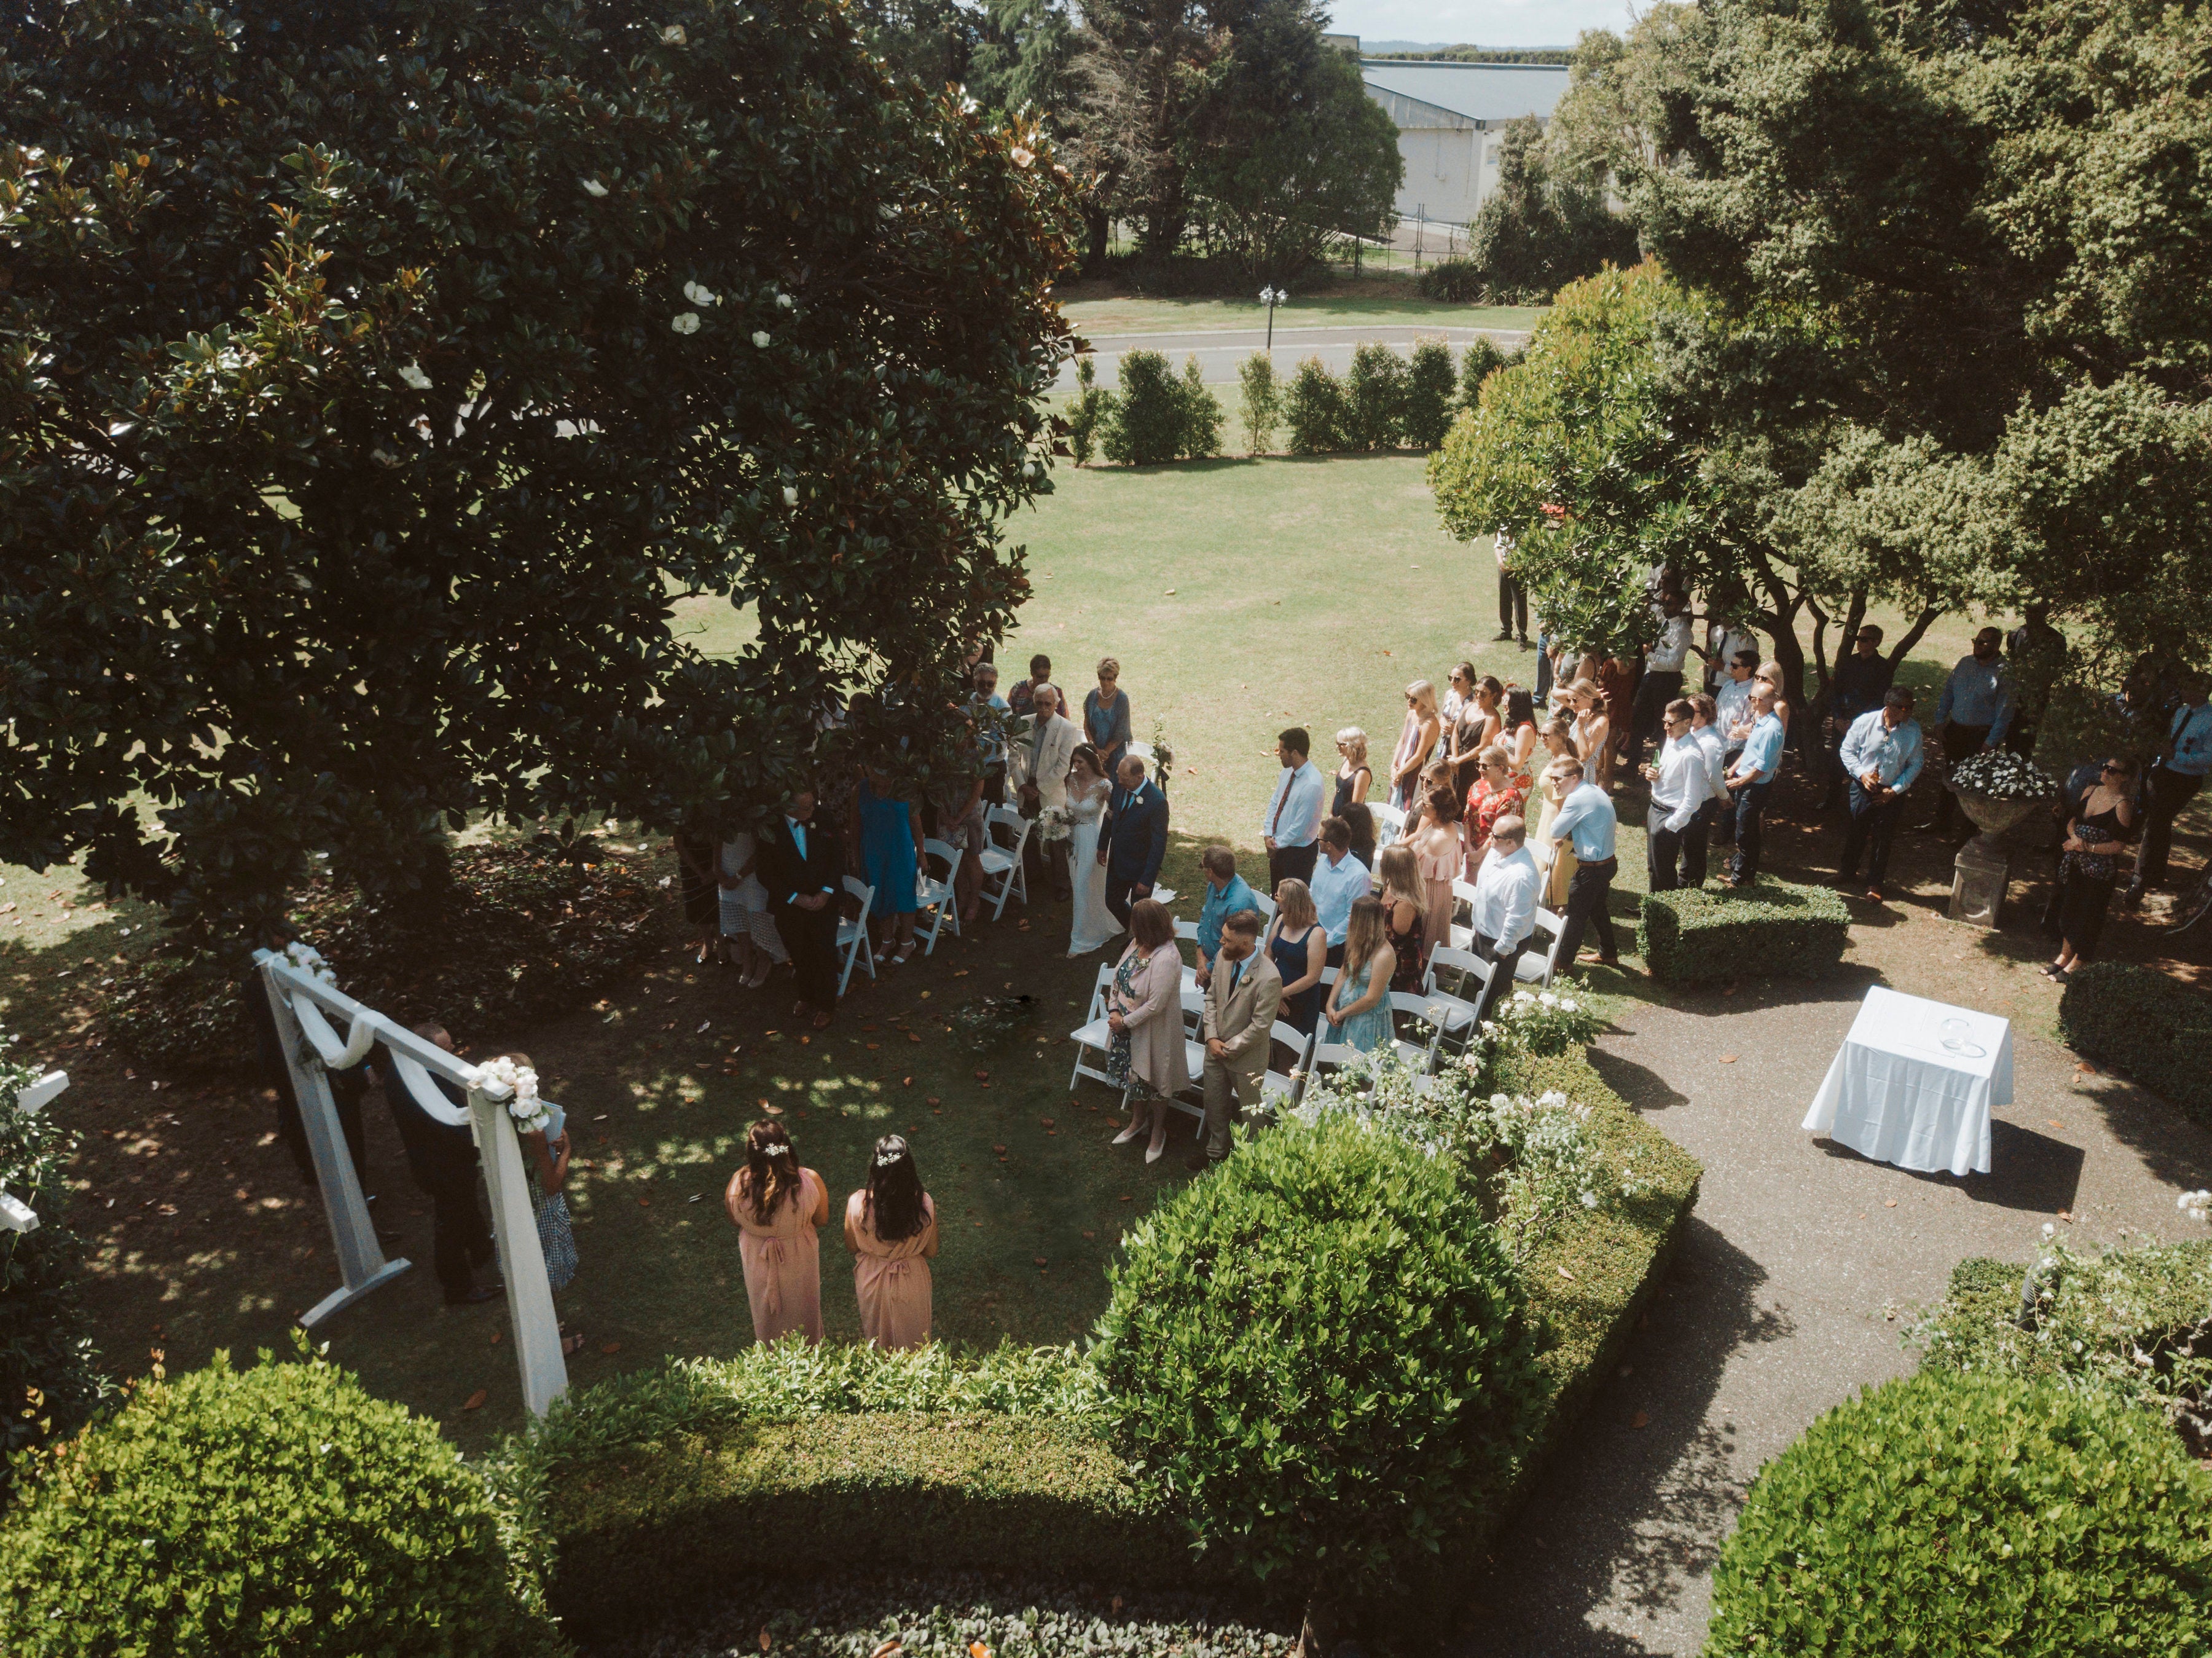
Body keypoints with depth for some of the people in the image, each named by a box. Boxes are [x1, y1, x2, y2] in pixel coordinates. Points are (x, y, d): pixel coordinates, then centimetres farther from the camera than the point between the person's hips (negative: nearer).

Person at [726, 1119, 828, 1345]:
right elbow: (822, 1220, -13)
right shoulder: (810, 1181, -32)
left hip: (757, 1260, 1)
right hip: (799, 1259, -1)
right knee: (801, 1310, 28)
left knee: (765, 1312, 30)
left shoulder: (738, 1184, -30)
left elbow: (734, 1222, -9)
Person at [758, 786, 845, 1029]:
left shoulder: (823, 827, -3)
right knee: (801, 956, 15)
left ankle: (825, 1005, 18)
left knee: (825, 954, 3)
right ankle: (806, 997, 36)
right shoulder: (772, 832, -9)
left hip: (823, 904, 1)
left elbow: (837, 861, 2)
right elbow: (767, 874, -8)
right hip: (789, 907, 0)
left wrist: (826, 892, -12)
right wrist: (796, 898, -15)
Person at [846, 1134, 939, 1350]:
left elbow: (852, 1247, -10)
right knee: (911, 1340, 28)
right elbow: (931, 1252, -12)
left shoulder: (857, 1204, -29)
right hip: (911, 1283, 0)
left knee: (875, 1336, 30)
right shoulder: (925, 1205, -29)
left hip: (872, 1281, 0)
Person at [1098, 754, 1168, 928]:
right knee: (1113, 903, 21)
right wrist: (1103, 846, 15)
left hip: (1140, 867, -6)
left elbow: (1159, 845, -24)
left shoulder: (1157, 801, -30)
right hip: (1117, 860, 6)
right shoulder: (1119, 784, -12)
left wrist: (1147, 879, -21)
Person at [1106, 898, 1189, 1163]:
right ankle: (1137, 1122, 51)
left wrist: (1124, 1022, -19)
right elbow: (1118, 974, 4)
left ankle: (1158, 1131, 39)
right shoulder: (1137, 944, -8)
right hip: (1125, 1024, 8)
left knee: (1151, 1081, 14)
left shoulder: (1166, 960, -33)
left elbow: (1155, 1006, -30)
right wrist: (1114, 1010, -7)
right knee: (1133, 1075, 26)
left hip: (1152, 1032, -8)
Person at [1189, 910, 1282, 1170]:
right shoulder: (1223, 957, -10)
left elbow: (1260, 1026, -24)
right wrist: (1212, 1037, -7)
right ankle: (1216, 1151, 47)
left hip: (1246, 1057, -6)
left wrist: (1230, 1048, -17)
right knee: (1214, 1103, 24)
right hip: (1216, 1048, 6)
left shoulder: (1269, 978, -30)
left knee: (1249, 1111, 16)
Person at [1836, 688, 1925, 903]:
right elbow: (1847, 750, -2)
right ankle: (1849, 872, 37)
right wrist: (1861, 774, -15)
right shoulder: (1865, 722, -14)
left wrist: (1895, 790, -10)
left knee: (1882, 839, 10)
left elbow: (1915, 765, -3)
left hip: (1891, 794, 0)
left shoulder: (1913, 730, -11)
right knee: (1856, 833, 14)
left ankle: (1875, 884, 25)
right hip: (1863, 787, 0)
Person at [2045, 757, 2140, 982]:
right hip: (2075, 863, 7)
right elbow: (2073, 819, 11)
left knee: (2087, 915, 5)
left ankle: (2074, 966, 16)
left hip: (2100, 869, -7)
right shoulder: (2091, 790, 4)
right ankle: (2064, 956, 32)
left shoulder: (2123, 805, -17)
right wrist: (2074, 836, -9)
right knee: (2068, 908, 16)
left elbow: (2119, 845, -17)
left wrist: (2087, 847, -20)